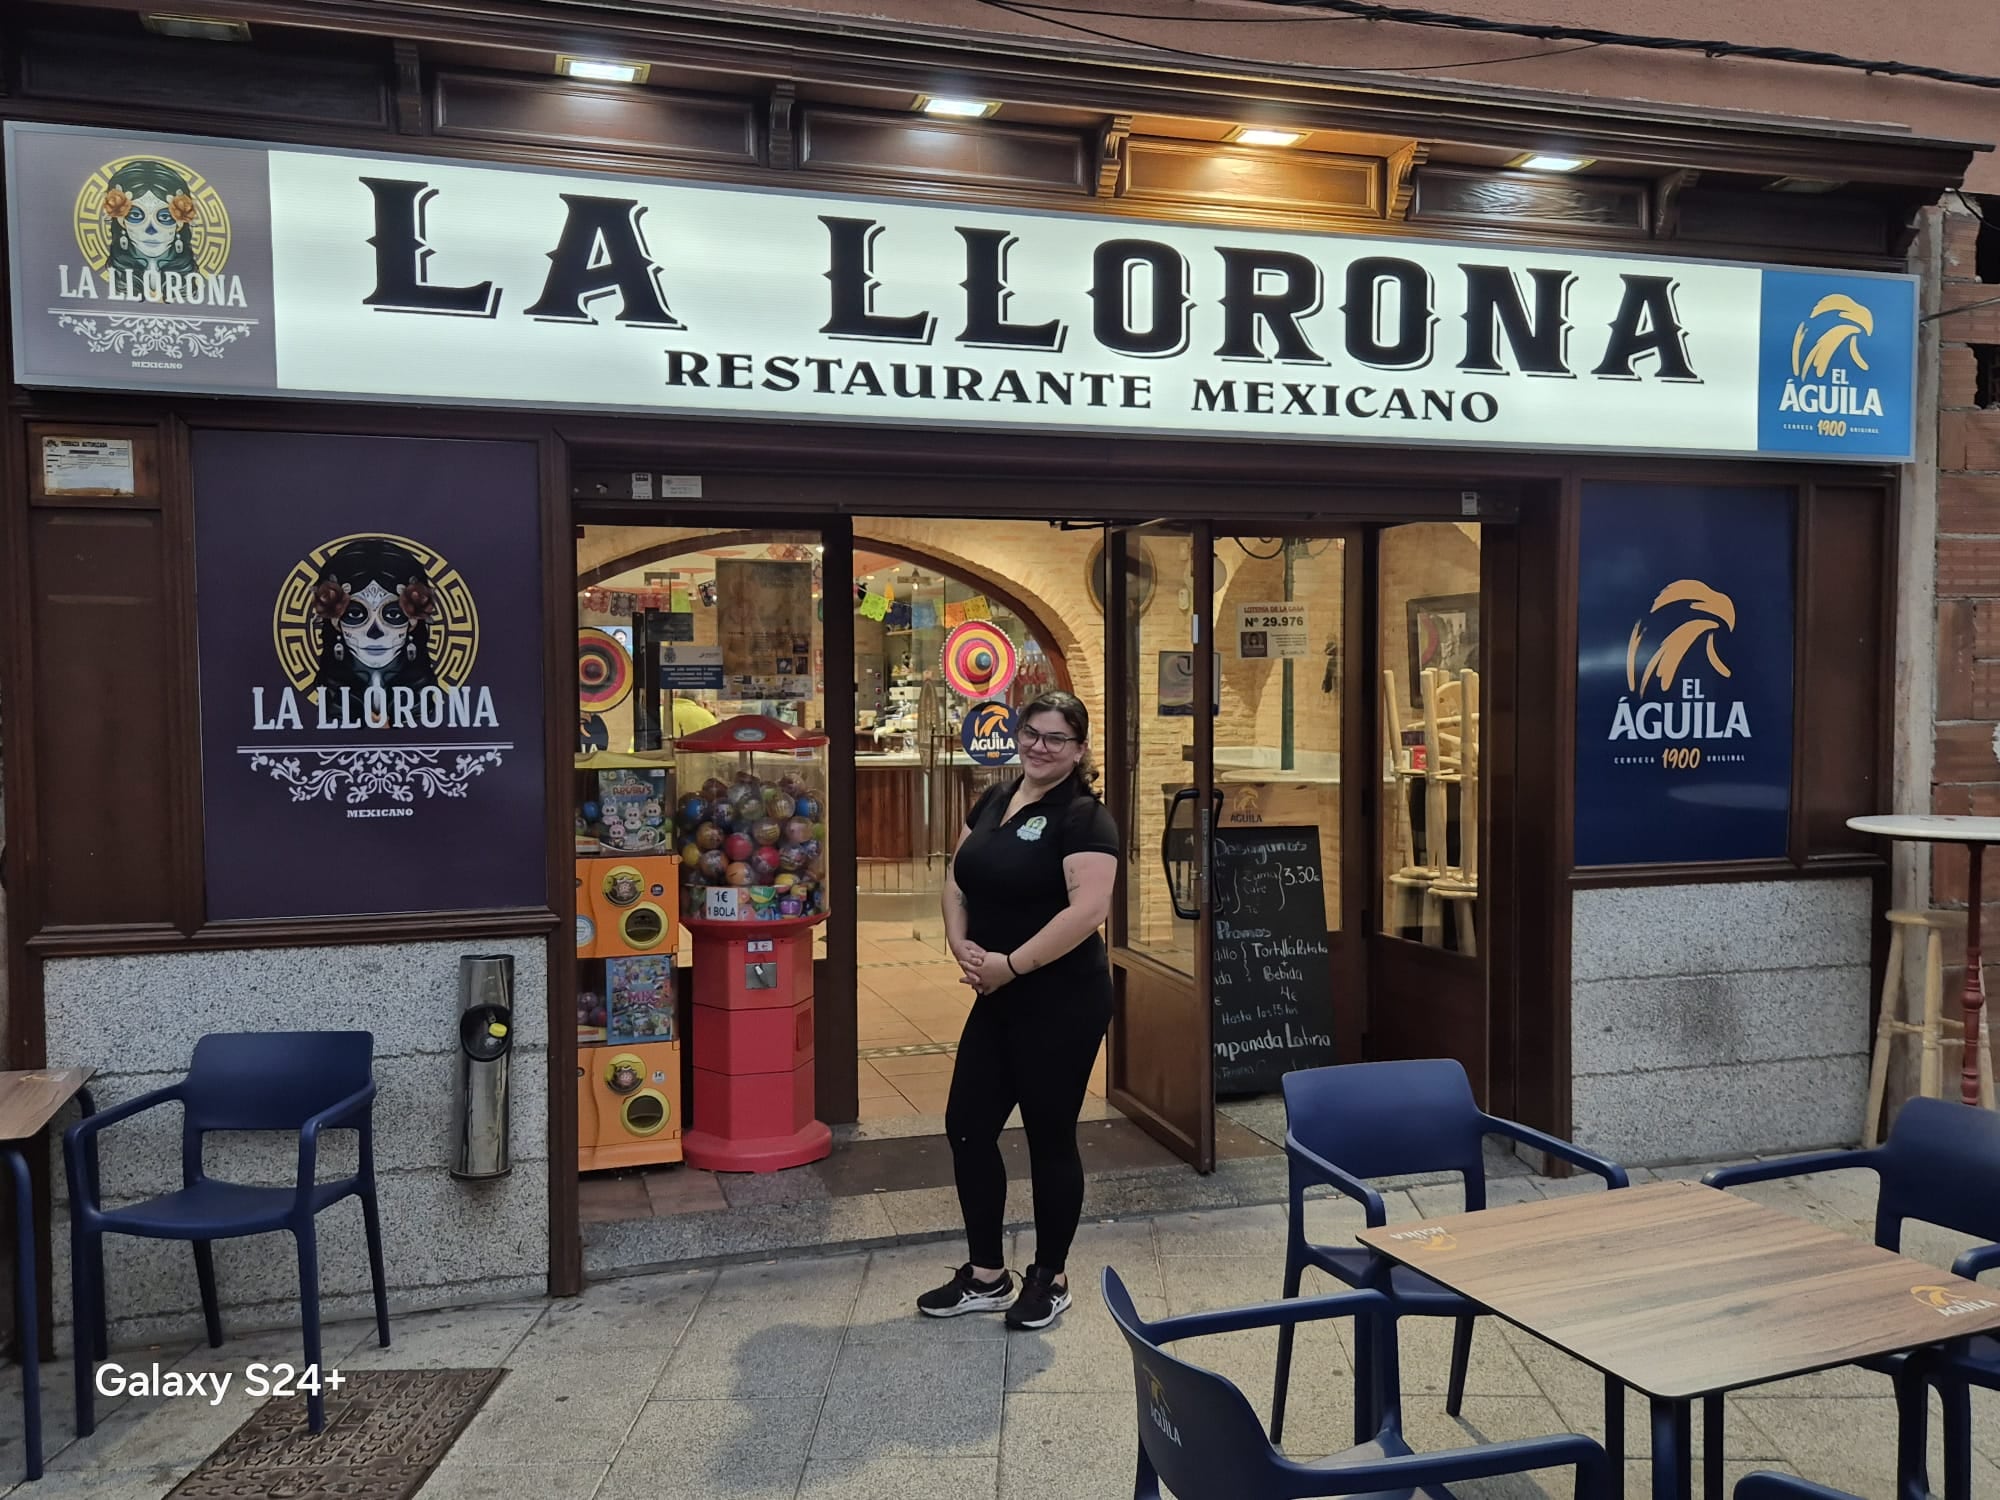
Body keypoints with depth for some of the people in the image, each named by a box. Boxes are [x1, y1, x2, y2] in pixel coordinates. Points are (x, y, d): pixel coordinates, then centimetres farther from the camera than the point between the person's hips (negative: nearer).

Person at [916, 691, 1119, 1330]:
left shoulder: (1084, 818, -14)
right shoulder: (994, 801, 9)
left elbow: (1088, 909, -25)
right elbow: (957, 878, 13)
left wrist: (1011, 964, -22)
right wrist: (960, 944, -4)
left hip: (1061, 1003, -8)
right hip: (996, 998, 8)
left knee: (1049, 1137, 5)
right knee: (967, 1126, 11)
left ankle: (1049, 1280, 26)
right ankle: (986, 1276, 28)